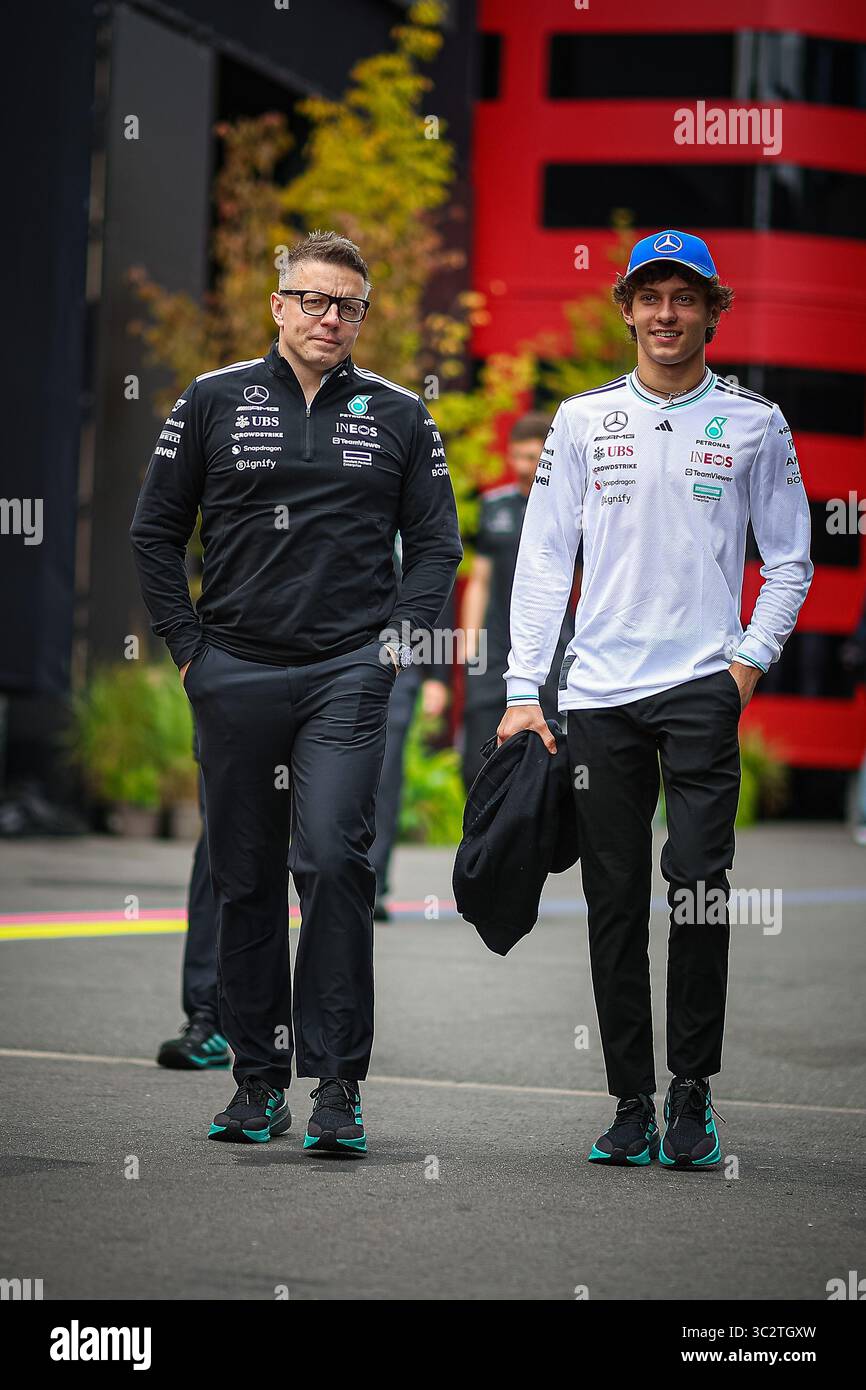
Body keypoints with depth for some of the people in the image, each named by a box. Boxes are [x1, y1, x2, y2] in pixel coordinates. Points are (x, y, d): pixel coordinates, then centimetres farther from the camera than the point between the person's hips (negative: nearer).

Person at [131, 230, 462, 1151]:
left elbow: (436, 542, 13)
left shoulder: (397, 416, 8)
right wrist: (187, 645, 3)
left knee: (332, 859, -15)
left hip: (347, 674, -1)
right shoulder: (214, 402, 7)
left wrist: (397, 641, 1)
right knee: (245, 881, 6)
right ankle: (257, 1075, 16)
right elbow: (155, 532, 10)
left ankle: (337, 1080, -10)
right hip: (234, 674, 2)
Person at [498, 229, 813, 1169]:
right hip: (598, 693, 2)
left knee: (698, 882, -13)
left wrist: (751, 659, -3)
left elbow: (789, 562, 11)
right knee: (614, 903, 3)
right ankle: (632, 1104, 10)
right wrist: (522, 689, 0)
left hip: (703, 685, -2)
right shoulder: (582, 420, 9)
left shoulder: (753, 423, 6)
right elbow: (543, 557, 8)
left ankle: (692, 1093, -2)